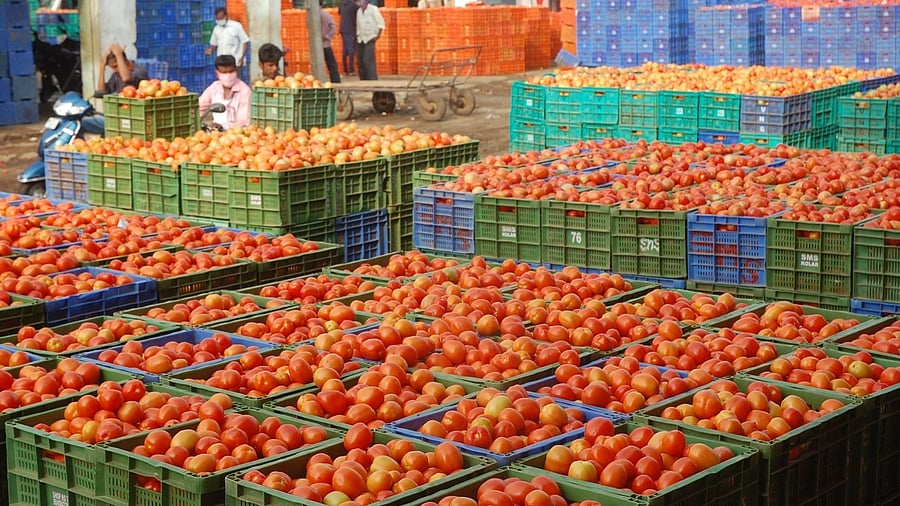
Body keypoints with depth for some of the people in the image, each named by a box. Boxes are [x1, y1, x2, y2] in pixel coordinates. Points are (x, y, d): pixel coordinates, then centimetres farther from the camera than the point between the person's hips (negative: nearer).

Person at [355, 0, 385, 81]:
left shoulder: (373, 9, -6)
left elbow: (381, 23, -6)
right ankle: (363, 80, 10)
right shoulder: (359, 11, 11)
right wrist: (357, 35, 10)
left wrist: (377, 36, -10)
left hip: (370, 39, -6)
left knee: (368, 61, -15)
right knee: (361, 62, 3)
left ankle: (373, 80, -13)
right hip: (360, 40, 6)